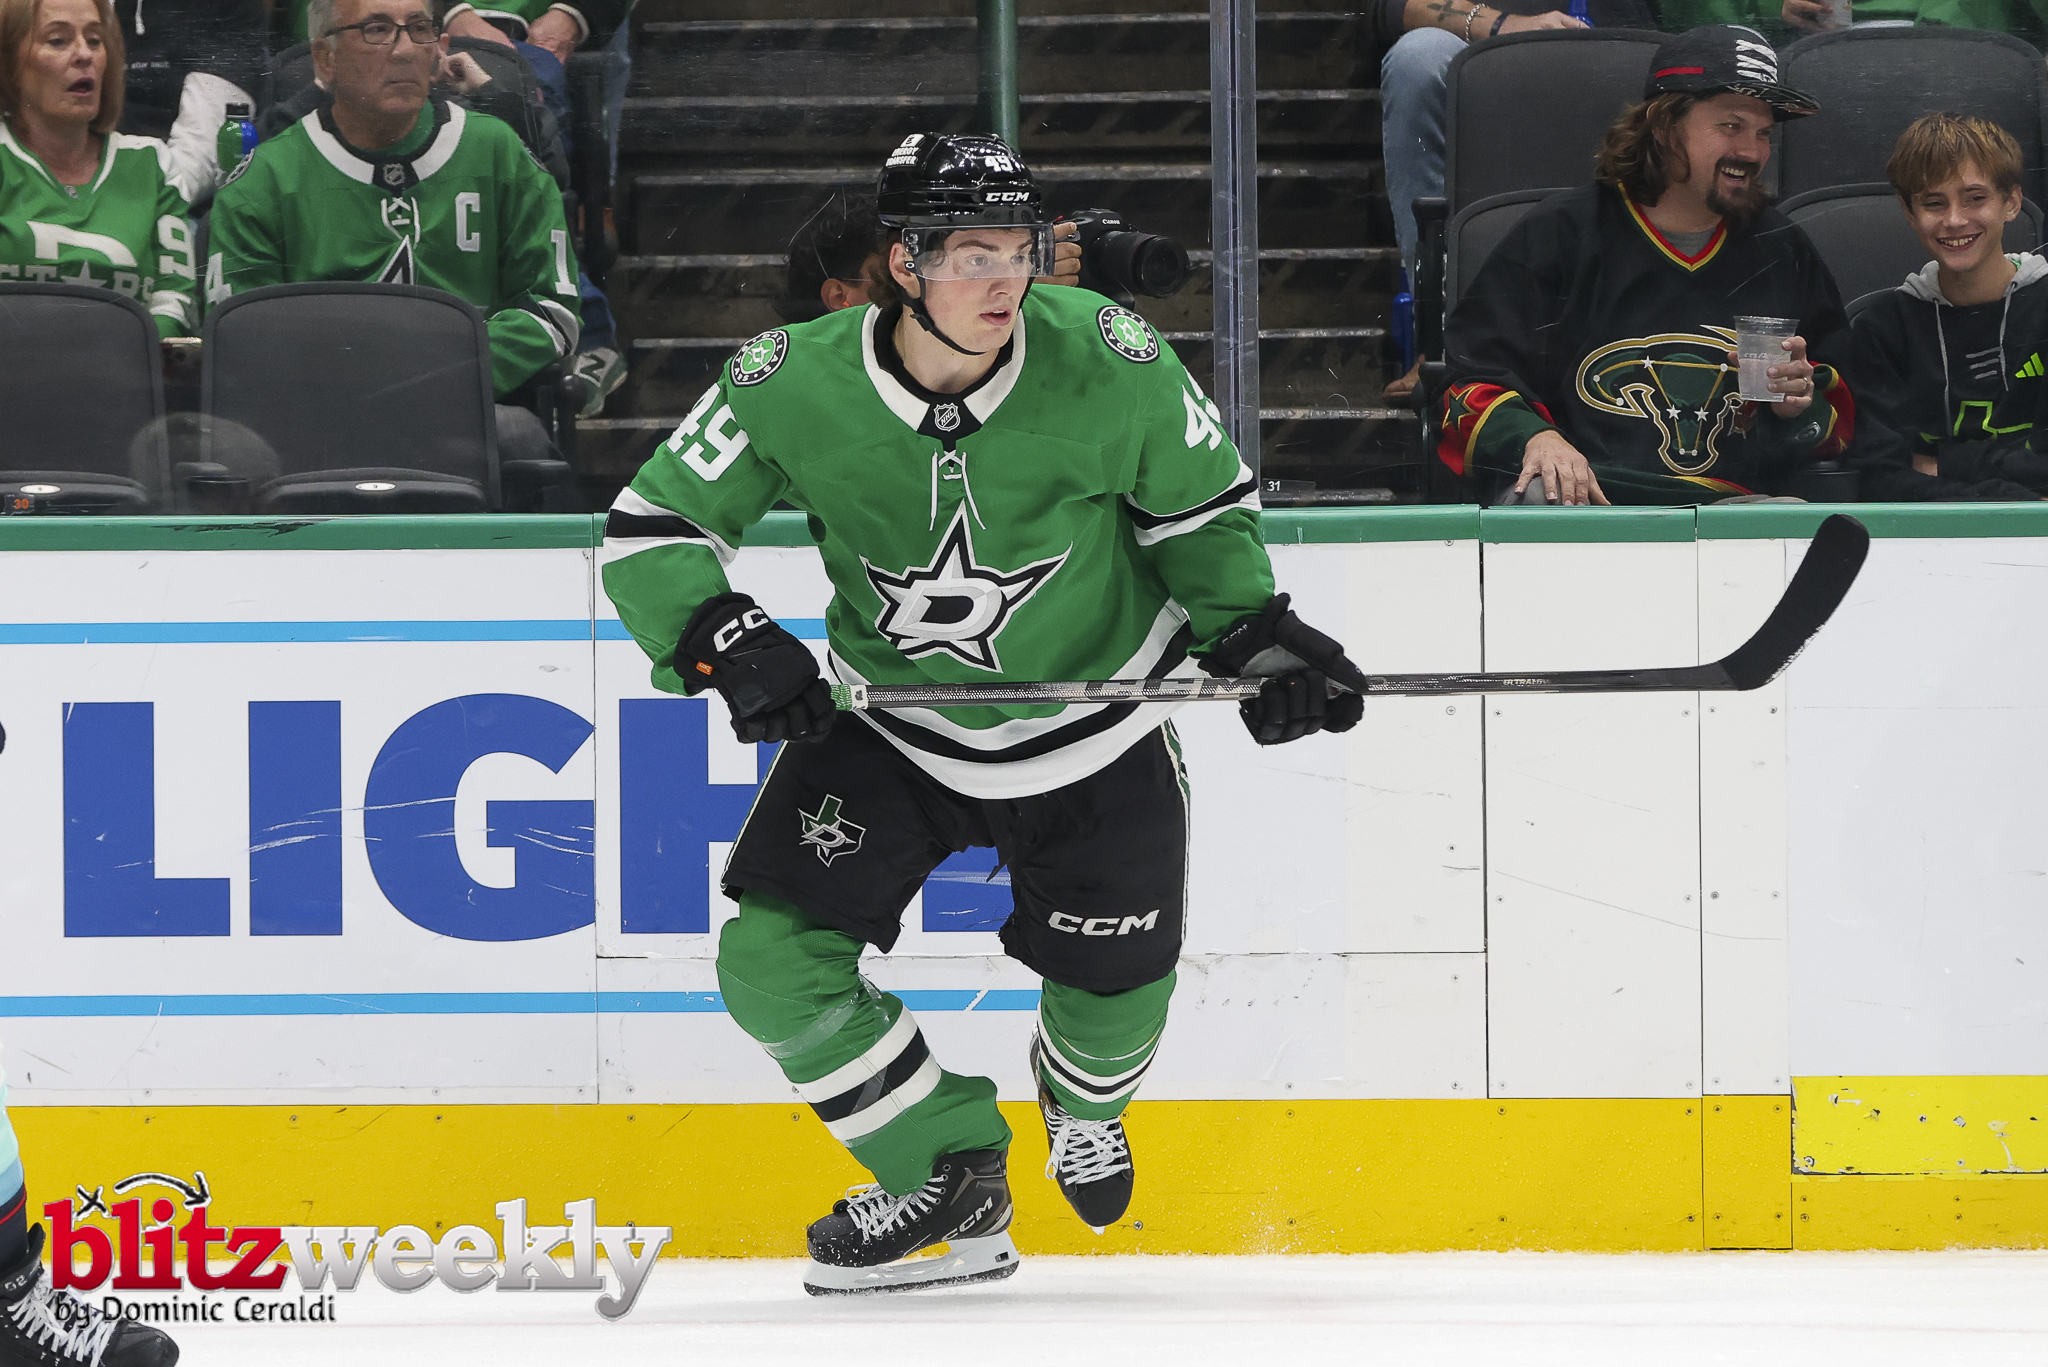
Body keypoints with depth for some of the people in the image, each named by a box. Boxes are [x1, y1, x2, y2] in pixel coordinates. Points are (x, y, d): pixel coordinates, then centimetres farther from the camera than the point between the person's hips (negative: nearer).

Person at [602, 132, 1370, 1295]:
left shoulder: (1110, 360, -21)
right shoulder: (795, 385, -22)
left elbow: (1201, 507, -2)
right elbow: (652, 528, -13)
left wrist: (1256, 635, -10)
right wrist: (724, 641, -29)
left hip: (1096, 726, 0)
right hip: (890, 723, 0)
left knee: (1115, 983, 7)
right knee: (772, 958, -14)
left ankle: (1084, 1108, 47)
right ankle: (951, 1176, 6)